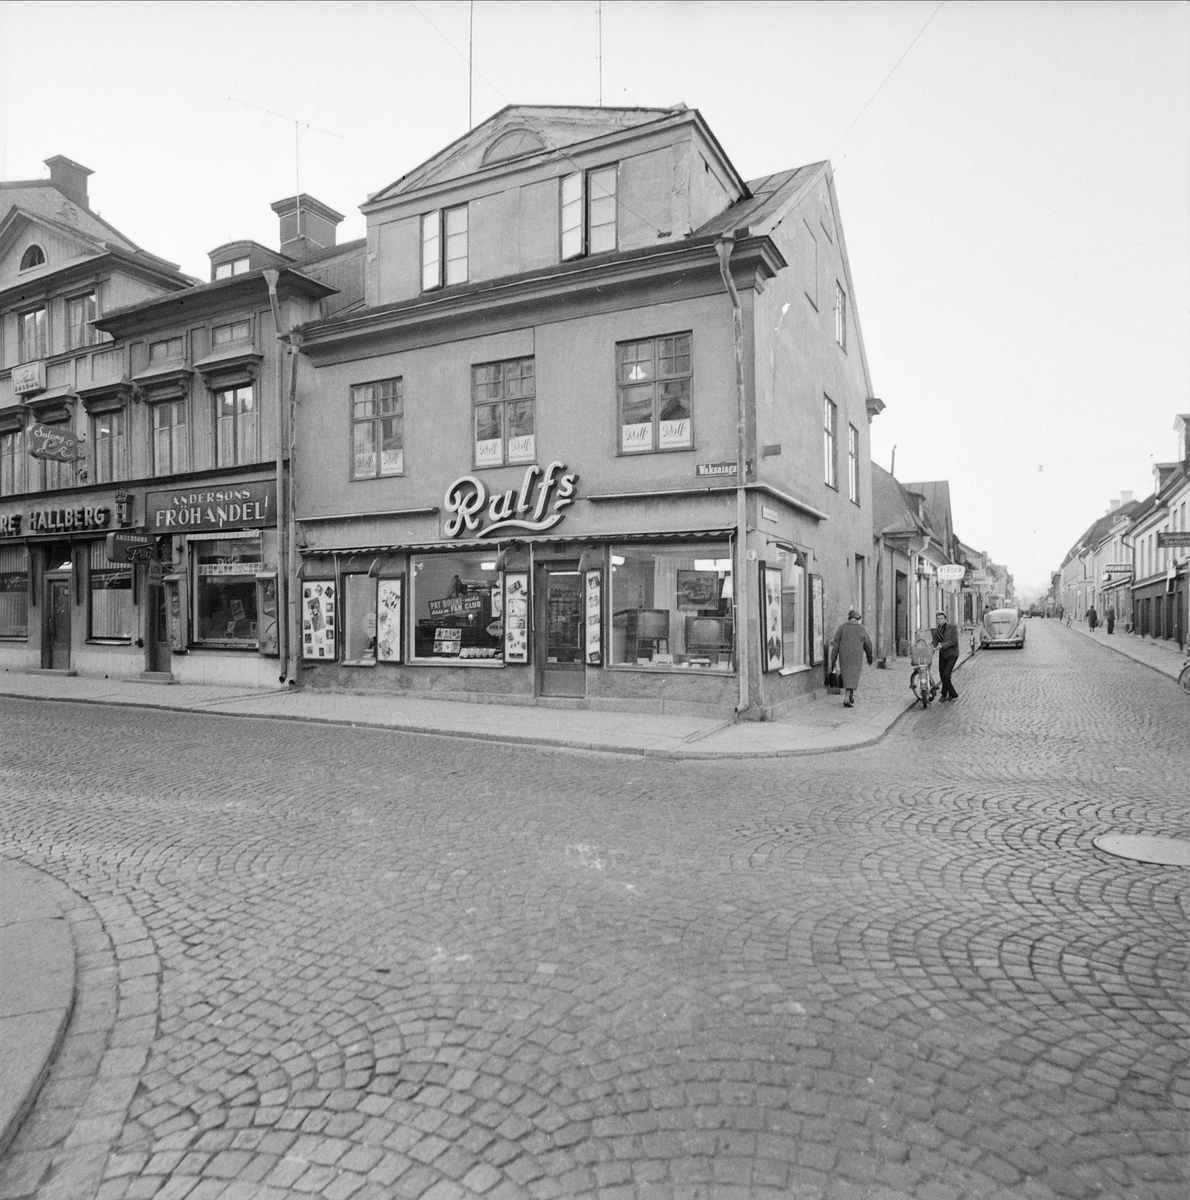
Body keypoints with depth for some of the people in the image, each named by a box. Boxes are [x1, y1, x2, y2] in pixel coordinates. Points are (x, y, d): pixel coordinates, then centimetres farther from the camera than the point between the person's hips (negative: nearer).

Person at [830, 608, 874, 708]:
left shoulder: (842, 627, -2)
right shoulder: (862, 629, -2)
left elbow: (835, 645, -5)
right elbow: (868, 645, 8)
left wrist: (833, 660, -1)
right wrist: (869, 657, 26)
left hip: (844, 657, 2)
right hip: (856, 658, -2)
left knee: (847, 676, 17)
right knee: (852, 678, 0)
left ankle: (850, 697, 29)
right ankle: (846, 699, -13)